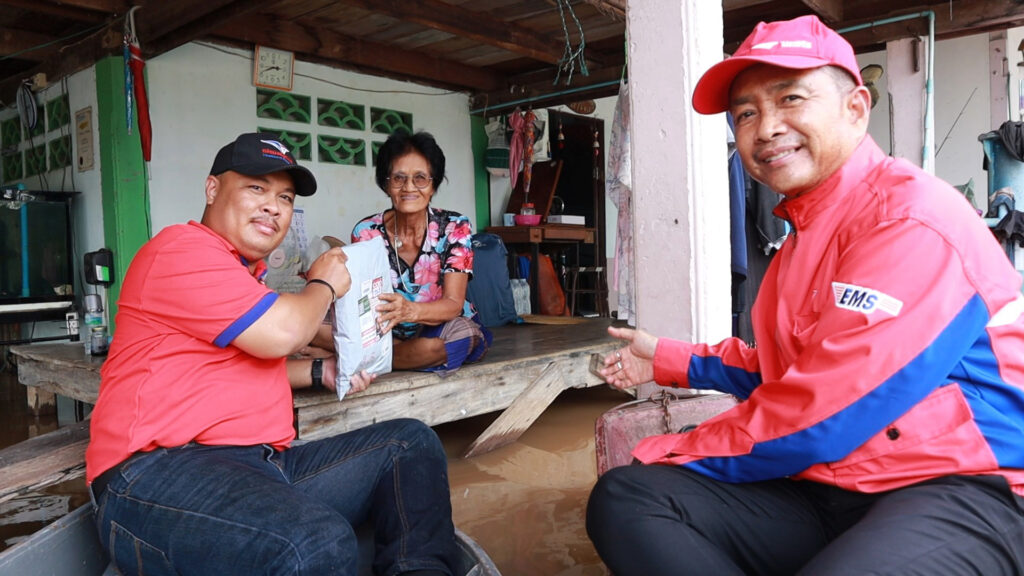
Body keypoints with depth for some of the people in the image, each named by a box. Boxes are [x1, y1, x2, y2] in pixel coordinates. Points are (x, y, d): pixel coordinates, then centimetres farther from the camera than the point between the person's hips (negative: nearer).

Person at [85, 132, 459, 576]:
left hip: (263, 467, 10)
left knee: (412, 443, 4)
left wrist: (320, 373, 19)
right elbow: (280, 334, -17)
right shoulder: (183, 248, -7)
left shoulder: (247, 274, 24)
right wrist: (323, 285, 4)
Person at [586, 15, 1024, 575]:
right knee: (623, 499, -9)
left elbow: (819, 416, -20)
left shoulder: (910, 217, -14)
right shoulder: (803, 233, 16)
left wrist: (663, 453, -8)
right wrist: (666, 360, 24)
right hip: (823, 486, 9)